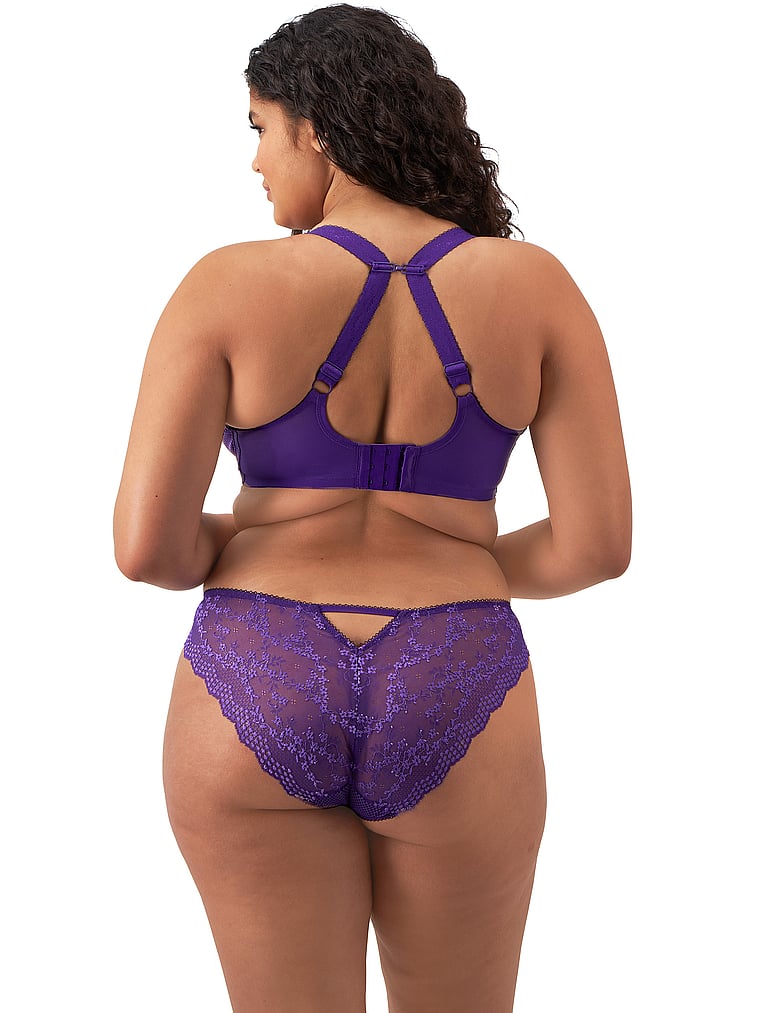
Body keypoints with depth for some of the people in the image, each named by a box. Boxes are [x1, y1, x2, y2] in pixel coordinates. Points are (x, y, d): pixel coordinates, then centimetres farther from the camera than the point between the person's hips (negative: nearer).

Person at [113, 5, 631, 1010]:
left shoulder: (227, 287, -7)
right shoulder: (533, 285, -3)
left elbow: (146, 543, -11)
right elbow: (599, 542, -5)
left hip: (256, 707, 0)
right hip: (448, 717, 1)